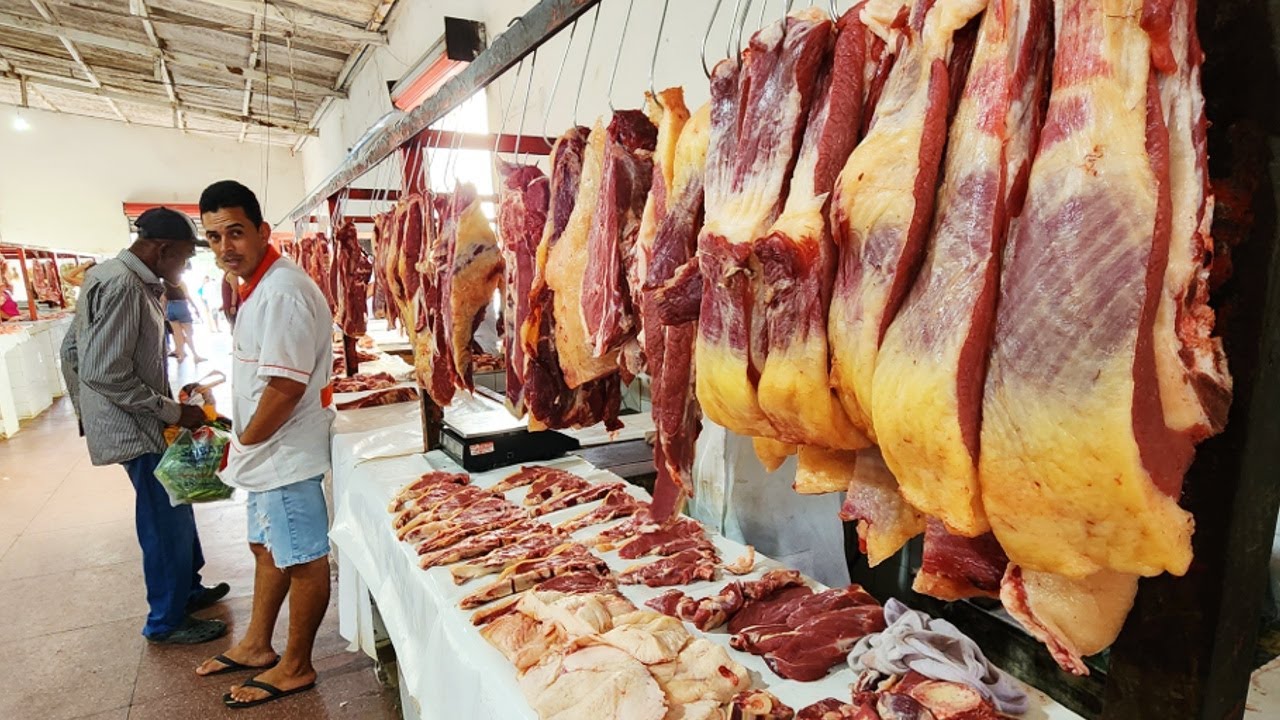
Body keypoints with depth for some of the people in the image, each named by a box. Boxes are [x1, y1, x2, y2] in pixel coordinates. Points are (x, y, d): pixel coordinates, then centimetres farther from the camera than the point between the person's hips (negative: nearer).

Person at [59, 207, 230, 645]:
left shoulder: (118, 278, 9)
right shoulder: (122, 285, -22)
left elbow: (73, 349, 17)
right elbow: (105, 373, -27)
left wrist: (86, 411, 24)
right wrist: (173, 412, -20)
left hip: (142, 423, 10)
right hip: (137, 429, -10)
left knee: (175, 511, 21)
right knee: (167, 523, 2)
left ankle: (188, 589, 37)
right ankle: (167, 622, 18)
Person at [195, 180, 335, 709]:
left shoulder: (282, 292, -22)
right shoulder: (259, 285, 11)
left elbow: (285, 387, -26)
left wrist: (245, 441, -12)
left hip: (286, 453, -10)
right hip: (269, 451, 10)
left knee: (302, 561, 6)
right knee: (267, 548, 23)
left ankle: (295, 668, 24)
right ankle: (257, 646, 43)